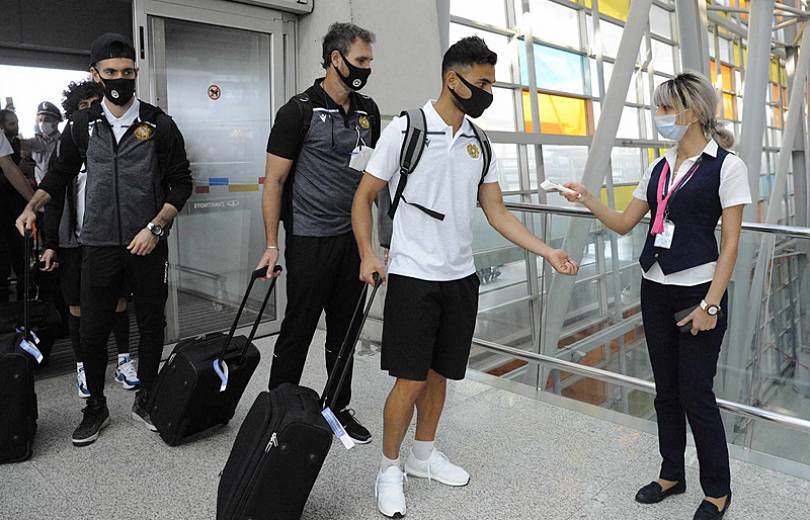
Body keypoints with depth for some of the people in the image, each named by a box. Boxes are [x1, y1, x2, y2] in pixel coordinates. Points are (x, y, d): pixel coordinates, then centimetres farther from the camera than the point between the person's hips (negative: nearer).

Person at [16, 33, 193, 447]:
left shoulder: (159, 125, -1)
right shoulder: (82, 126, 6)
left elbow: (181, 182, 0)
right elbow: (61, 174, 17)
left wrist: (155, 227, -10)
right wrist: (33, 206, 0)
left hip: (148, 246, -1)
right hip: (99, 245, 2)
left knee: (151, 325, 8)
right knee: (92, 331, 5)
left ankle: (145, 400, 27)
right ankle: (96, 407, 25)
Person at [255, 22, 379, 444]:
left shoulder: (368, 111, 10)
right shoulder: (299, 111, -9)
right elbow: (274, 180, -8)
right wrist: (272, 244, -10)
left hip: (353, 238, 6)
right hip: (310, 241, -6)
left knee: (345, 330, 13)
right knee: (298, 330, 3)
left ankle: (338, 408, 28)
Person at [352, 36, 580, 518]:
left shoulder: (480, 143, 9)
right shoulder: (406, 130, -6)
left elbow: (497, 213, 9)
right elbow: (364, 196, -2)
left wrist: (548, 252, 0)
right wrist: (368, 254, -15)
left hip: (461, 277, 5)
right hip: (413, 277, -5)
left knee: (439, 374, 14)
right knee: (411, 380, -2)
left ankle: (424, 454, 34)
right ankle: (390, 468, 20)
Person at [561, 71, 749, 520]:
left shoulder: (727, 166, -7)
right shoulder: (659, 168, 10)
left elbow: (730, 243, -11)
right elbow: (624, 223, 12)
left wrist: (711, 303, -16)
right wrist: (587, 199, -3)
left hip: (698, 290, -6)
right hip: (655, 289, 6)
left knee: (696, 394, 1)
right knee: (666, 390, 14)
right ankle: (672, 474, 32)